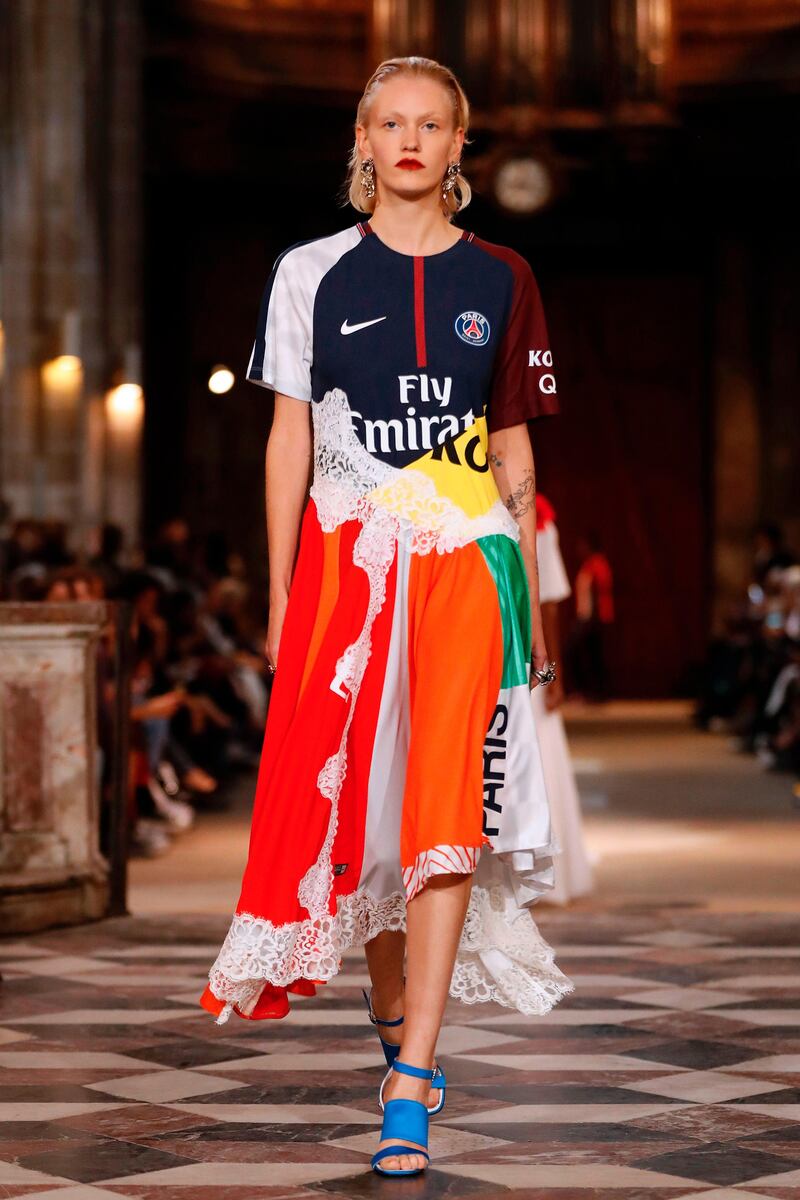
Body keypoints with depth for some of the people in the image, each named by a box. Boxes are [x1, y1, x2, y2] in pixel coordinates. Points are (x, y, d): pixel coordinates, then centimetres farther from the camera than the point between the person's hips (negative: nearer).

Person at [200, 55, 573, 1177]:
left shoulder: (498, 281, 9)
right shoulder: (313, 275, 7)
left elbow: (514, 452, 12)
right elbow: (289, 437, 7)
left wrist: (530, 599, 8)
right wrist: (279, 595, 3)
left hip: (465, 560, -1)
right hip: (343, 558, 1)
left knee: (447, 813, -10)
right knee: (351, 799, 5)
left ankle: (410, 1084, -11)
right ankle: (394, 1010, 29)